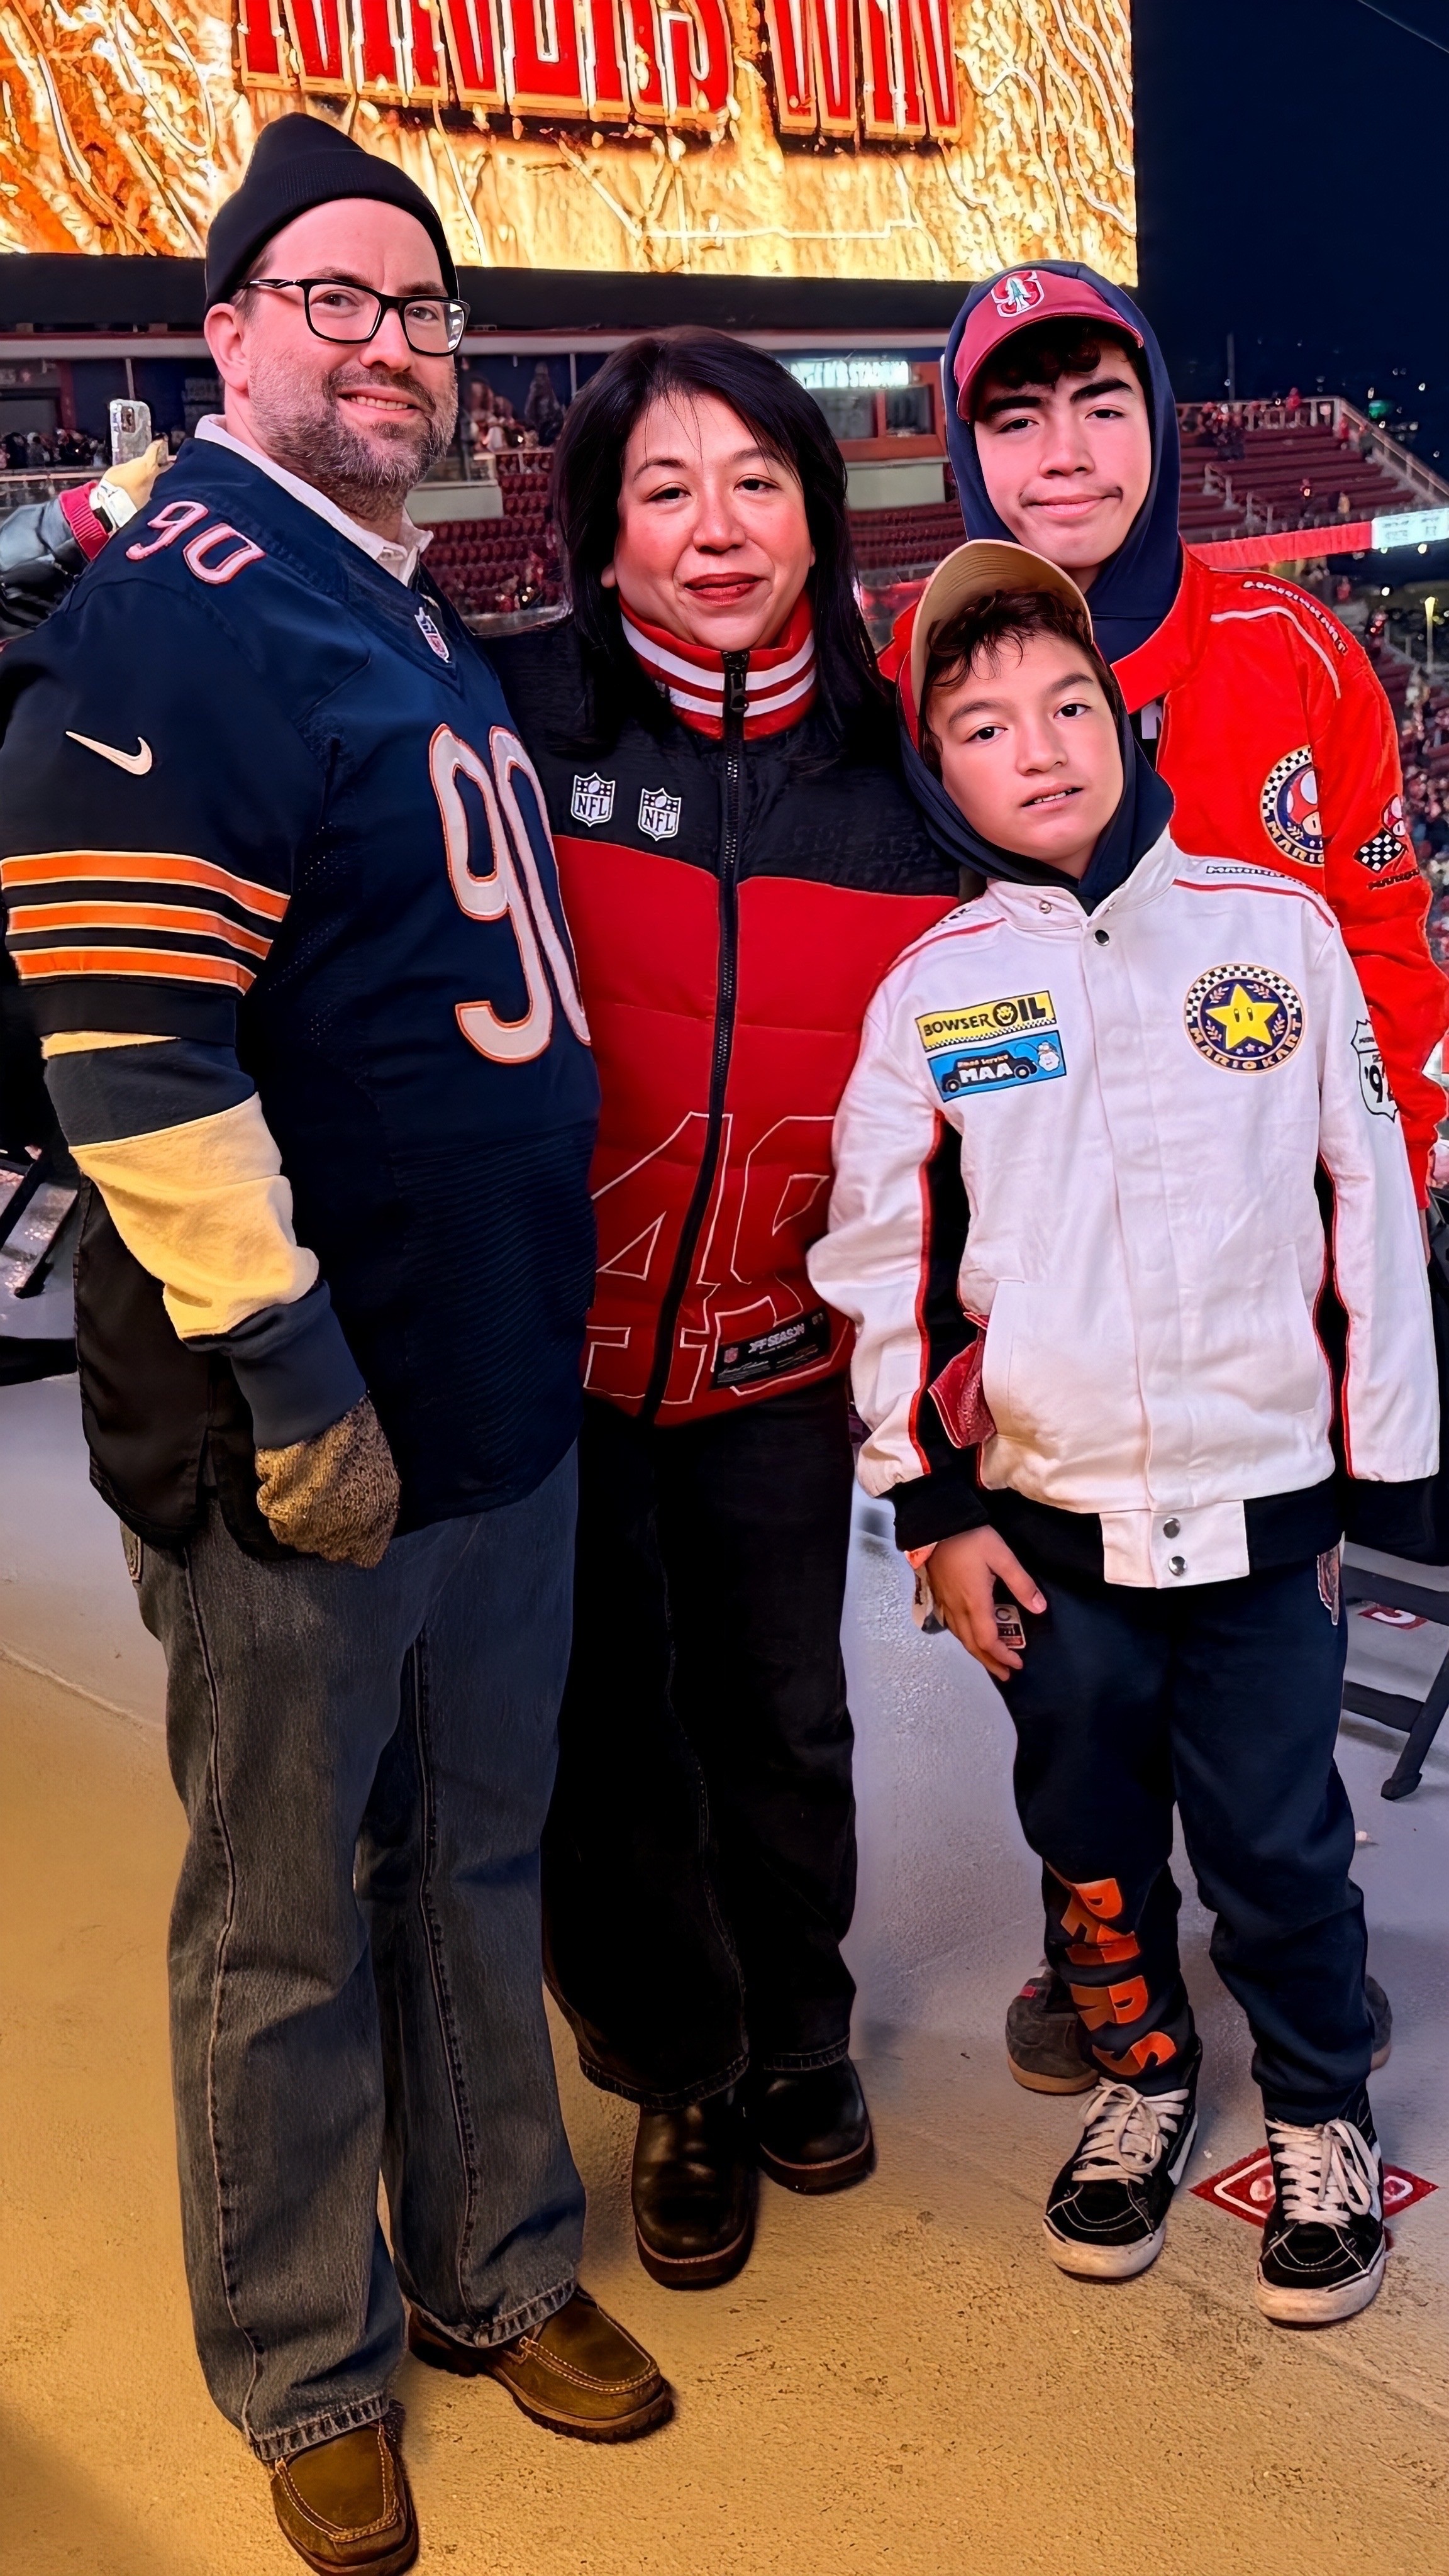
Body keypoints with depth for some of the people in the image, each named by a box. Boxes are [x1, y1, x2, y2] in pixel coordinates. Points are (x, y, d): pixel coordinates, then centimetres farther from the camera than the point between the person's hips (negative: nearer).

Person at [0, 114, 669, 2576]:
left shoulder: (430, 627, 15)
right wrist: (295, 1381, -21)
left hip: (508, 1406, 8)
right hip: (295, 1447, -8)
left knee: (479, 1871, 20)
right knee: (287, 1932, 9)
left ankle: (501, 2267, 39)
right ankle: (314, 2373, 29)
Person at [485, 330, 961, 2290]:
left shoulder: (892, 765, -1)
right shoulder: (518, 715, -11)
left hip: (773, 1354, 2)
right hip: (545, 1339, -2)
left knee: (782, 1723, 16)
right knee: (607, 1743, 11)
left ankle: (799, 2030, 44)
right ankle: (683, 2078, 36)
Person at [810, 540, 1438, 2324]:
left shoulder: (1276, 927, -1)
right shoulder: (928, 993, -1)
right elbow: (885, 1270, 3)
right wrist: (934, 1509, 1)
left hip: (1265, 1506, -1)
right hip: (1048, 1523, 1)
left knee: (1280, 1845, 8)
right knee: (1090, 1840, 16)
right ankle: (1140, 2079, 40)